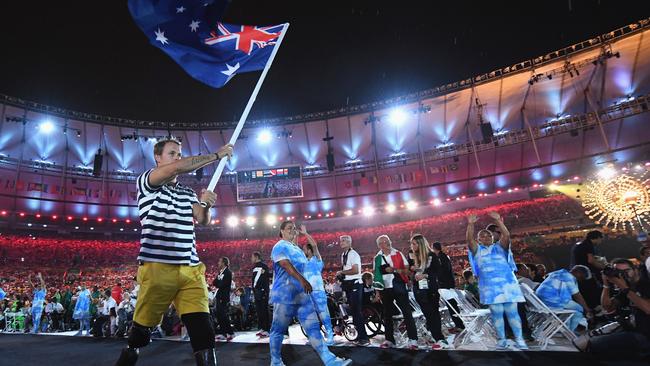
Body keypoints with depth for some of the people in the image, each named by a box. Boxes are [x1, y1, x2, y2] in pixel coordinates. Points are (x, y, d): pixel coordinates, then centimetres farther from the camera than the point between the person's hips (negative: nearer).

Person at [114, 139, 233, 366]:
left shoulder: (187, 192, 19)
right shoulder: (145, 182, 3)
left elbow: (203, 221, 7)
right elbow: (176, 168, -15)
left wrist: (206, 205, -15)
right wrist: (216, 155, -10)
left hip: (190, 270, 4)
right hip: (157, 268, -4)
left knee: (202, 332, -7)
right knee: (141, 332, 9)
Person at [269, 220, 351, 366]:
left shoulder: (297, 249, 20)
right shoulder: (280, 246, -7)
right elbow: (286, 264, -22)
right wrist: (302, 280, -32)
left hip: (302, 294, 8)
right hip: (284, 294, -8)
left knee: (313, 327, 0)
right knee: (278, 329, 4)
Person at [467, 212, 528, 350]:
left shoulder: (499, 247, 14)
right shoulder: (477, 250, 13)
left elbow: (506, 235, -5)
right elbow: (470, 240, -6)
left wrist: (498, 220, -16)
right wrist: (470, 224, -18)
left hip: (507, 284, 0)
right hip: (490, 286, 0)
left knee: (512, 312, -2)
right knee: (497, 313, -2)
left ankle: (519, 339, 7)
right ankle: (501, 340, 8)